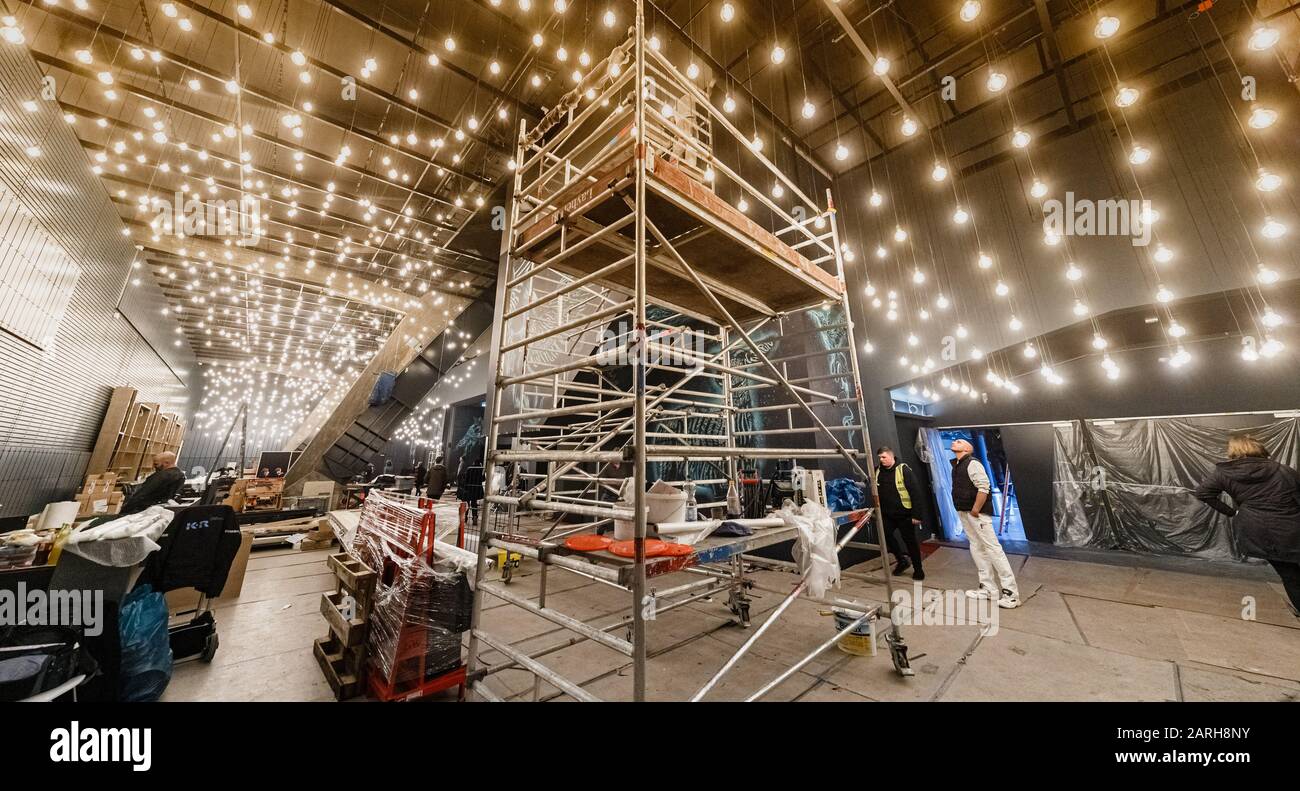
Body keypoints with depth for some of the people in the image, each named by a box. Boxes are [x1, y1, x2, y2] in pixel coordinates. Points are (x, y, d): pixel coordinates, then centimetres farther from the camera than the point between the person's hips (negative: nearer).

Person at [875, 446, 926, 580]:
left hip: (904, 514, -4)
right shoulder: (878, 471, 2)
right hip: (887, 514, 4)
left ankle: (918, 569, 24)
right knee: (886, 535, -7)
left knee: (910, 541, 6)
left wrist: (916, 514, -17)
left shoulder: (904, 470, -14)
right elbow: (875, 492, 12)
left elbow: (916, 492, -15)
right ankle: (902, 560, 16)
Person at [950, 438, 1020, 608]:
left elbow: (984, 487, -21)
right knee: (977, 549, 12)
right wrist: (964, 511, 16)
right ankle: (989, 589, 20)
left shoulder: (972, 463, -14)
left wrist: (975, 510, -19)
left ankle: (1010, 592, 6)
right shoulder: (956, 465, 13)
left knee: (992, 548, -3)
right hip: (963, 513, 9)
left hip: (976, 513, -9)